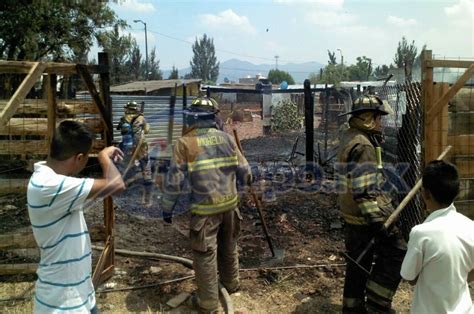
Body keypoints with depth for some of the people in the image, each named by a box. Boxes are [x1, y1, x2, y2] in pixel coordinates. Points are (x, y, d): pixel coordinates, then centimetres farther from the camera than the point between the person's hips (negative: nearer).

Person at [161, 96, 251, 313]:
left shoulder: (185, 143, -10)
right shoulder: (227, 138, 2)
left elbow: (174, 181, -11)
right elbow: (244, 172, 6)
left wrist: (167, 208, 2)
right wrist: (236, 184, 29)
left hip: (205, 209, -5)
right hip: (230, 204, 5)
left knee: (205, 254, 8)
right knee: (228, 246, 24)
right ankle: (231, 283, 44)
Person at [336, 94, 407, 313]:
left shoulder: (349, 138, 10)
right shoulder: (362, 146, -21)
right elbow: (364, 191, -25)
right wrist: (378, 221, -23)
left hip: (352, 215, 10)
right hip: (367, 215, -10)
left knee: (358, 261, 18)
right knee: (395, 252, 2)